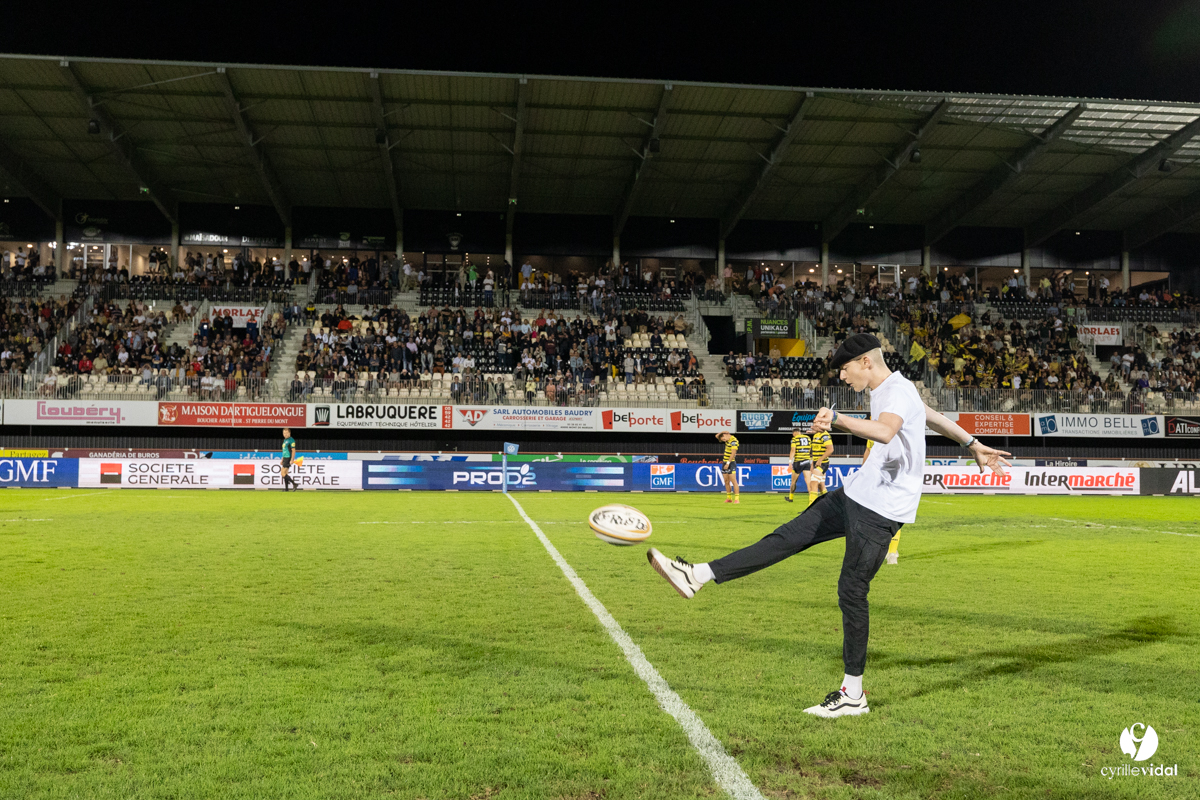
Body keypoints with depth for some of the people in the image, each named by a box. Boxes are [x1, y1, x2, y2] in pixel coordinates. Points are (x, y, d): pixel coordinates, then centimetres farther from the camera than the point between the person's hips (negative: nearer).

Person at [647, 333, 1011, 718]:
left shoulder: (898, 392, -17)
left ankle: (853, 694, 6)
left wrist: (837, 419, -48)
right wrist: (974, 445, 39)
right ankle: (699, 575, 3)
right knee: (788, 537, 4)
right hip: (856, 494, 9)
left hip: (881, 509, -9)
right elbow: (931, 416, 28)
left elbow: (884, 431, -40)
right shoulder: (886, 391, 14)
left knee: (852, 592, -5)